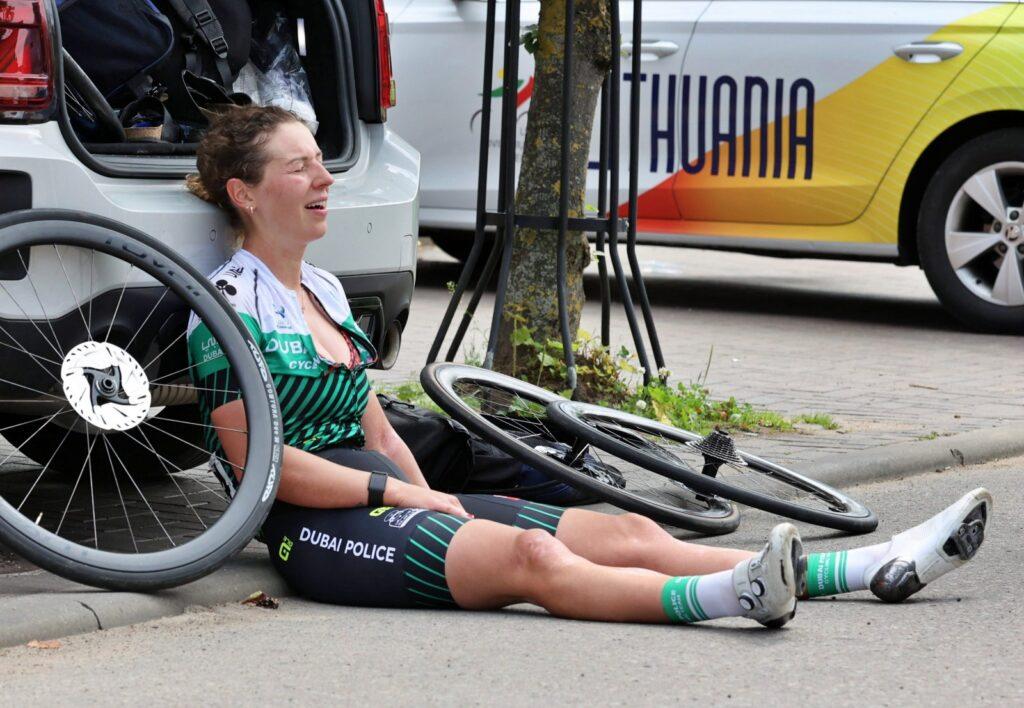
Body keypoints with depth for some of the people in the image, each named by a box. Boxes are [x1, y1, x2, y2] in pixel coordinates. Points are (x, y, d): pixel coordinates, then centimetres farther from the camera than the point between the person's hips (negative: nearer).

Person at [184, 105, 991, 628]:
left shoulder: (324, 291, 21)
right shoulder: (232, 303, -7)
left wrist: (428, 498, 4)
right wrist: (399, 494, -11)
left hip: (385, 499, 8)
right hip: (314, 530, -8)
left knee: (628, 535, -6)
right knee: (529, 555, -34)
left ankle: (882, 568, -16)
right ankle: (726, 596, -59)